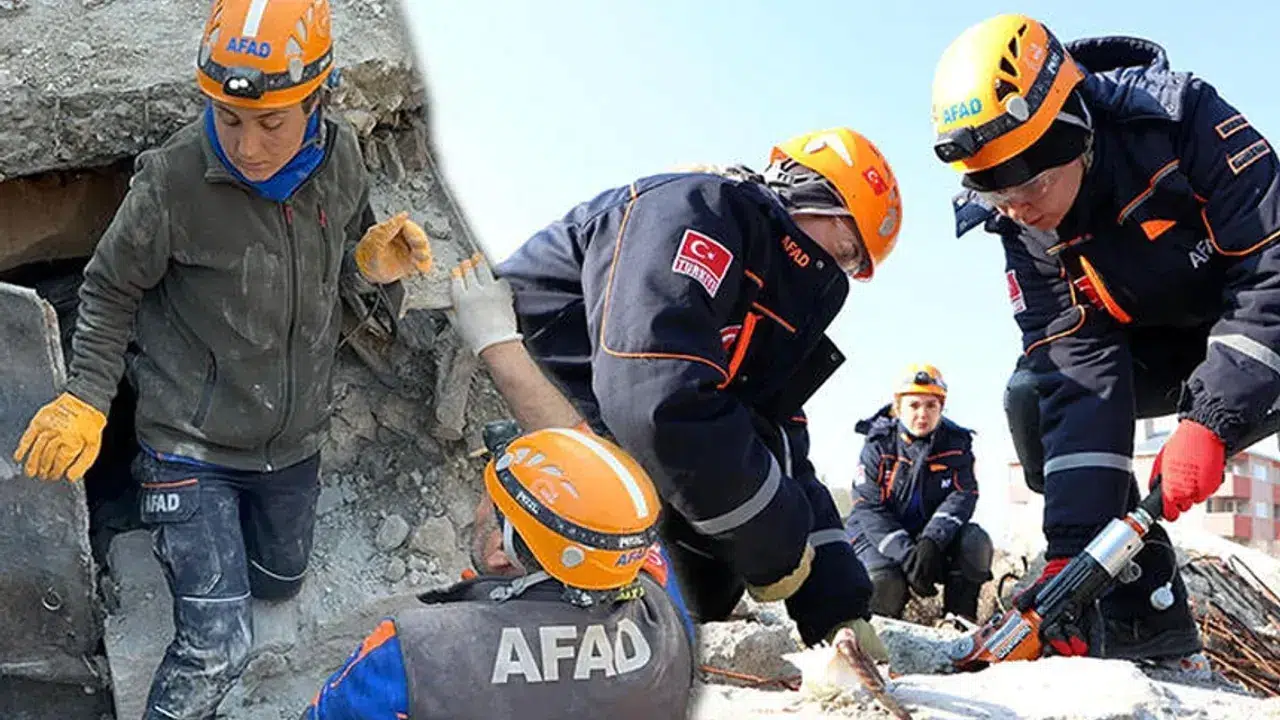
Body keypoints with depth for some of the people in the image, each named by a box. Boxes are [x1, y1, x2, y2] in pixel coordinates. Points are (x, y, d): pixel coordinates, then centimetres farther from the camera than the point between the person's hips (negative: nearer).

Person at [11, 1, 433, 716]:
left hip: (295, 436, 5)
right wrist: (86, 400, -12)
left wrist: (376, 262, -14)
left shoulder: (341, 157, -11)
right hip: (195, 444, -5)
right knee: (218, 648, -10)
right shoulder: (175, 182, -24)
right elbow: (111, 292, -7)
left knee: (279, 578, 28)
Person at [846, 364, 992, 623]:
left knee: (975, 541, -25)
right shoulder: (879, 445, -10)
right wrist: (907, 556, -31)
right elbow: (870, 508, -17)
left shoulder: (956, 443, -3)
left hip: (934, 534, 3)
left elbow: (963, 495, -14)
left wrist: (932, 541, -33)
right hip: (878, 535, -3)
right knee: (884, 583, -31)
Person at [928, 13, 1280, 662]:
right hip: (1157, 349, 4)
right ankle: (1145, 610, -9)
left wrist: (1208, 419, -39)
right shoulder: (1022, 231, -18)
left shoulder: (1184, 119, -30)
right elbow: (1081, 371, -24)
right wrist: (1071, 548, -32)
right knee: (1033, 395, -16)